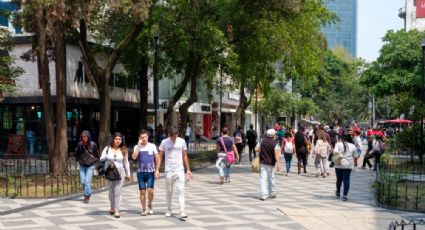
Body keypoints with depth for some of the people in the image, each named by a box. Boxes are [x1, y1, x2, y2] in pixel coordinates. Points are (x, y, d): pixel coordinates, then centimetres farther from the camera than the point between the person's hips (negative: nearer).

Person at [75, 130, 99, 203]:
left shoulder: (93, 144, -11)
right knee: (82, 182, 2)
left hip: (90, 166, -3)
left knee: (87, 181, -11)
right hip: (82, 166, 3)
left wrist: (93, 160, -3)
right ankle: (86, 193, 25)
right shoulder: (79, 144, -6)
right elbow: (77, 153, 13)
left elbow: (97, 155, 4)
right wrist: (79, 160, 4)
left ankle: (87, 196, -4)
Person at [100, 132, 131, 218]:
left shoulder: (123, 150, 5)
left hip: (120, 172, -1)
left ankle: (117, 211, -8)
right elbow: (102, 160, 3)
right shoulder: (107, 149, 2)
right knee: (111, 191, 9)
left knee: (118, 191, -8)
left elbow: (126, 162, 12)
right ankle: (112, 208, 28)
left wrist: (128, 173, 14)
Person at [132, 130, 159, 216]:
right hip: (140, 172, 1)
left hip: (150, 171, -1)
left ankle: (149, 206, 12)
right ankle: (144, 209, 15)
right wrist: (139, 145, -13)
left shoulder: (152, 146, 3)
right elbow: (134, 157, -12)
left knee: (150, 190, -10)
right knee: (142, 191, 4)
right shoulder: (137, 147, 4)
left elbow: (157, 158, 5)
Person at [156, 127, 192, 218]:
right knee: (169, 191, 10)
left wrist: (188, 170, 9)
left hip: (180, 170, 0)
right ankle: (168, 210, 23)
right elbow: (160, 157, 3)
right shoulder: (164, 142, -1)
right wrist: (157, 170, -4)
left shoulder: (182, 141, 2)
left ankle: (182, 211, -11)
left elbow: (185, 156, 9)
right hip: (169, 170, 0)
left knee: (181, 190, -8)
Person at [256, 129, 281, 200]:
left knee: (263, 179, -1)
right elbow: (277, 154, -19)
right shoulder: (275, 143, -11)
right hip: (271, 163, -1)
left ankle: (263, 195, -11)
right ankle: (272, 193, 30)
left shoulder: (262, 141, -2)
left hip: (263, 162, 1)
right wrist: (278, 164, -22)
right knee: (271, 179, 15)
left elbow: (256, 149, -2)